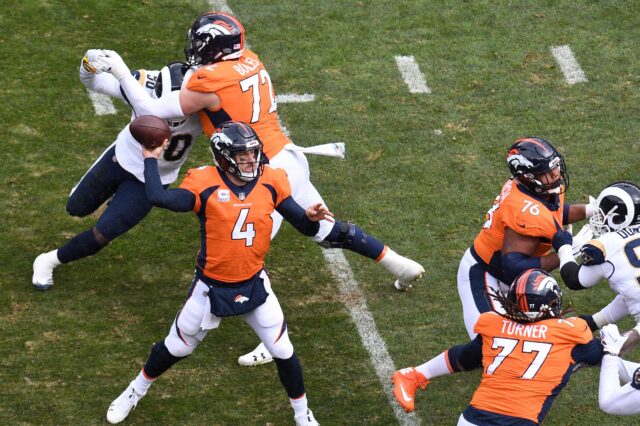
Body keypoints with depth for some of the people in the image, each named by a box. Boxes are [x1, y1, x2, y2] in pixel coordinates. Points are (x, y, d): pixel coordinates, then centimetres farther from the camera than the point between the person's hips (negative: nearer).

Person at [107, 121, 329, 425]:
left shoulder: (270, 182, -9)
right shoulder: (206, 184, -20)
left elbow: (304, 227, -5)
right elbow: (157, 197, -34)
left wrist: (312, 218, -28)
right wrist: (151, 158, -24)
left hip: (253, 285, 2)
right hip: (211, 287, -2)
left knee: (283, 352, 6)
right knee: (176, 348, 16)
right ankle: (136, 391, 42)